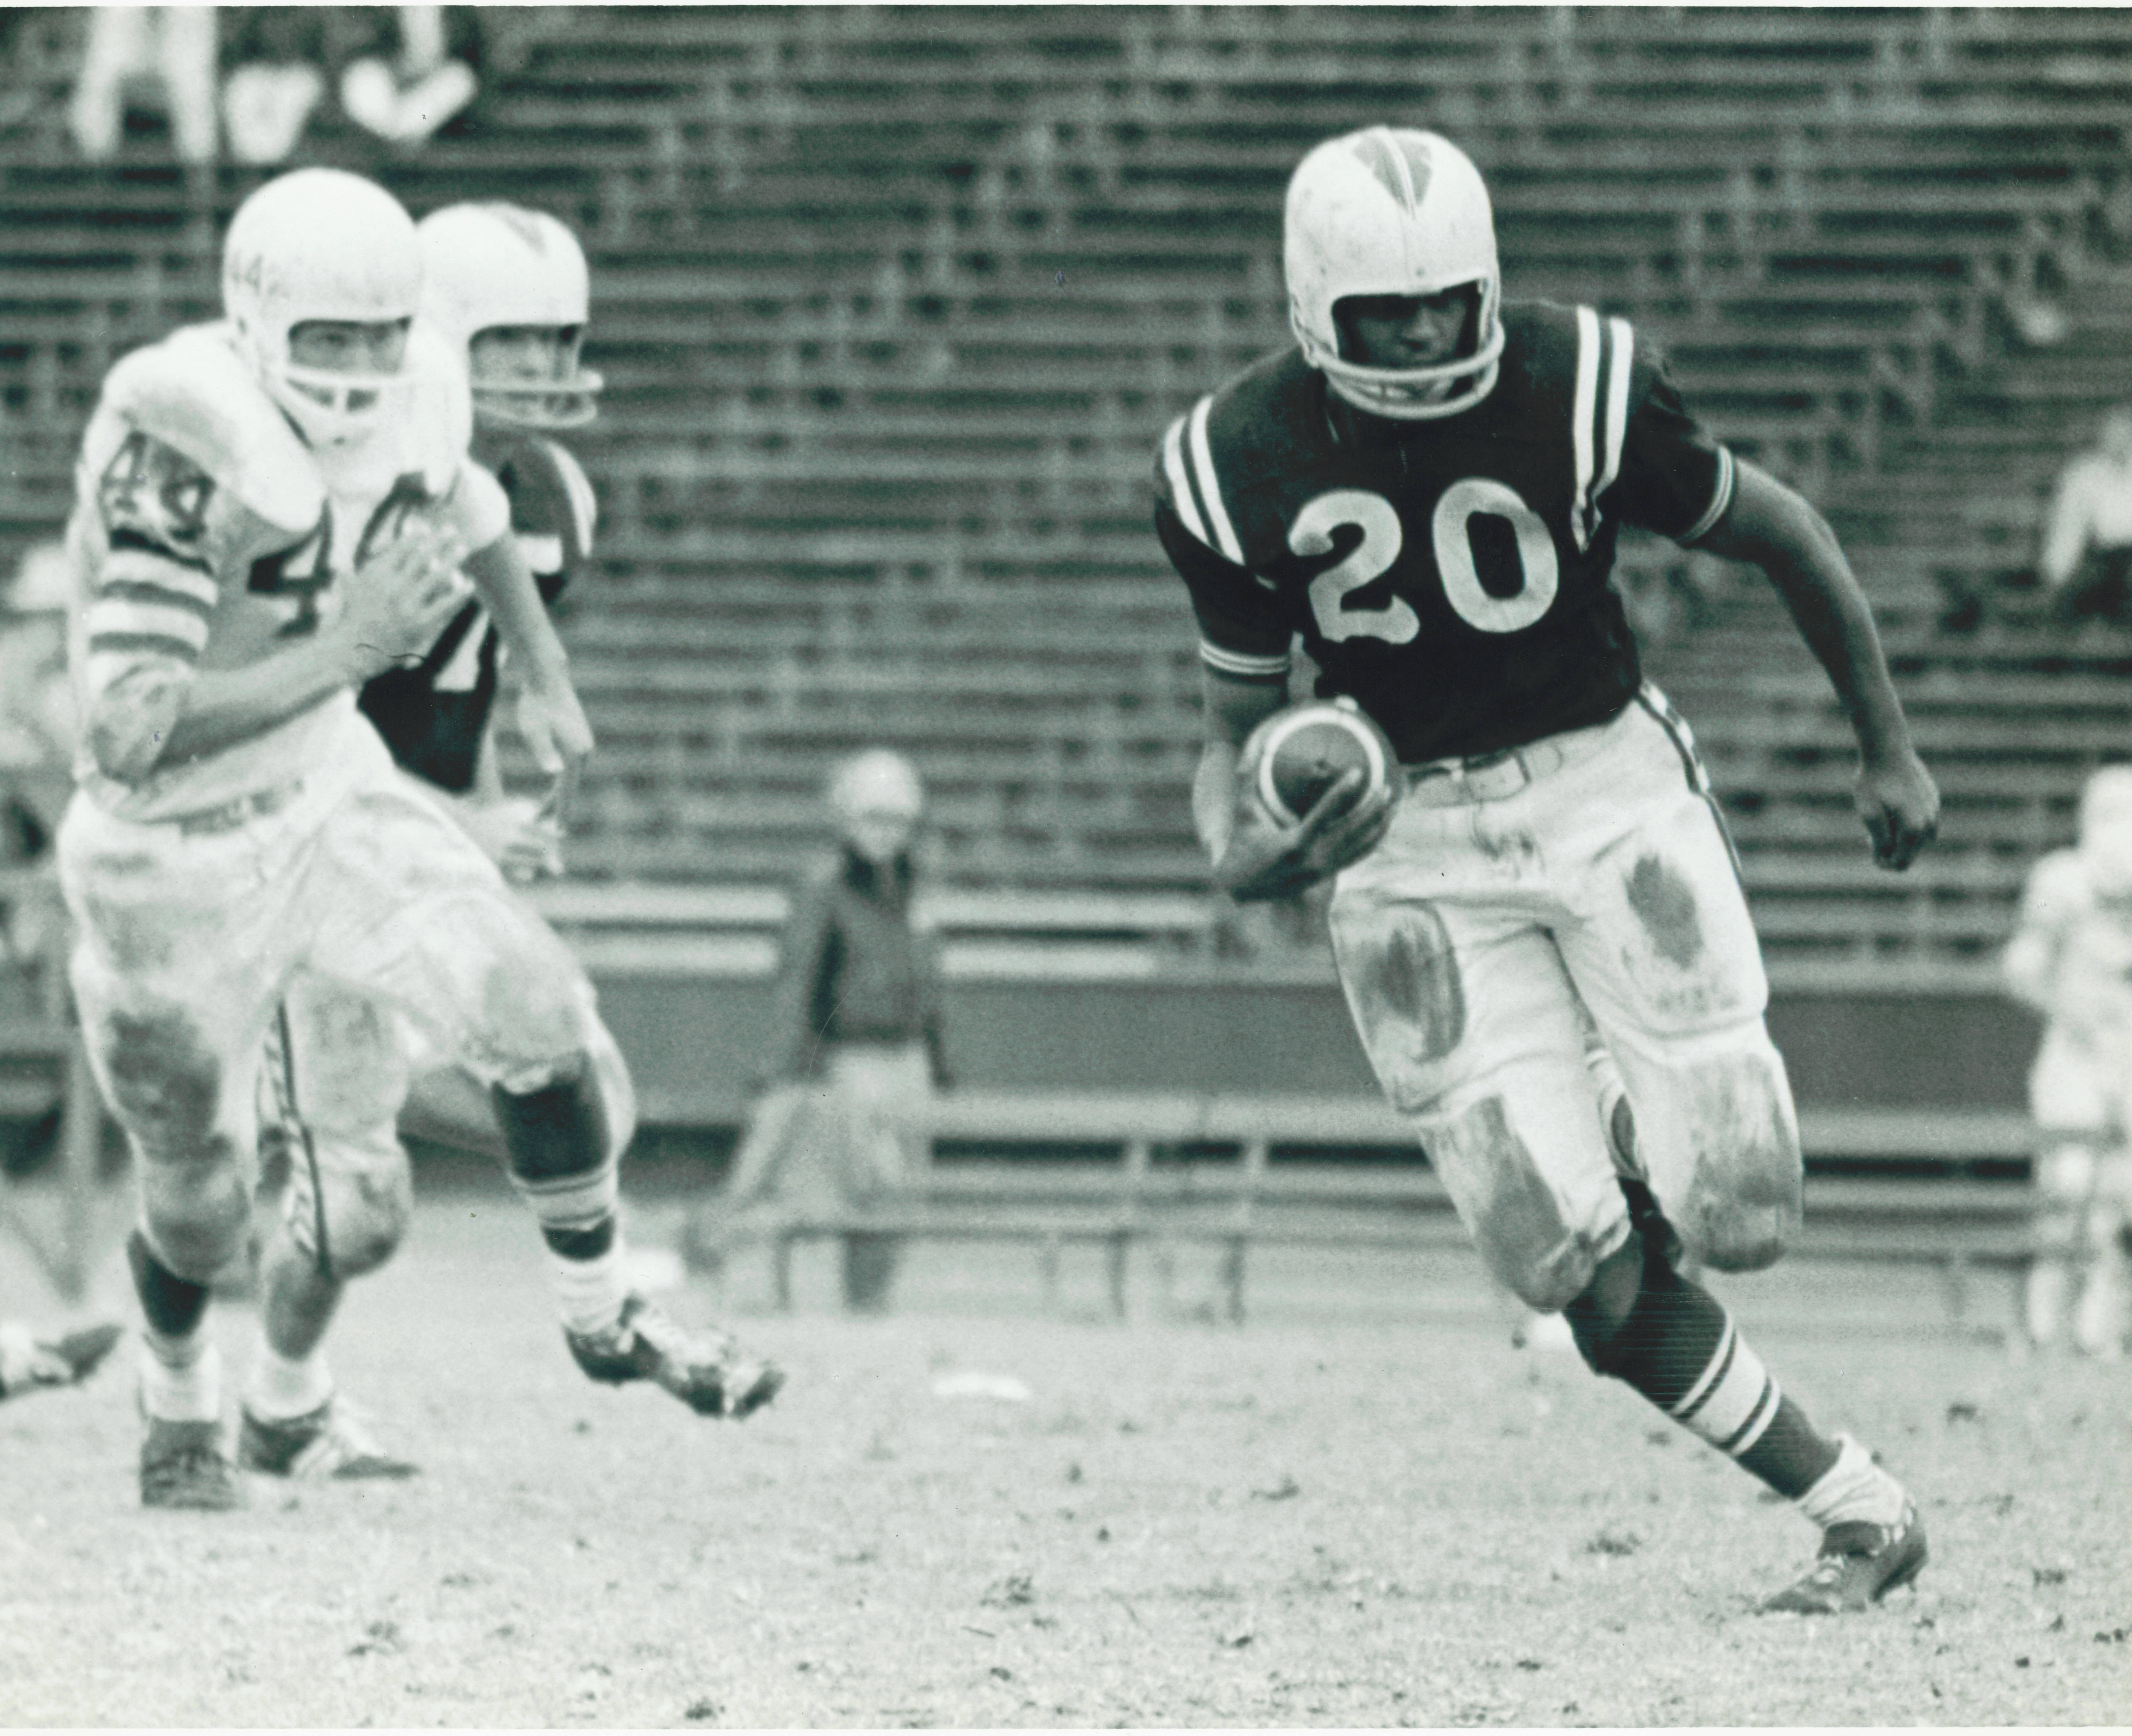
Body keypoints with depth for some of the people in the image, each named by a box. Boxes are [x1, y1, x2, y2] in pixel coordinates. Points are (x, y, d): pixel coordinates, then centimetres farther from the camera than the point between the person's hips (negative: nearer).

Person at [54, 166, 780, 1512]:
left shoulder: (416, 397, -11)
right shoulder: (185, 453, -32)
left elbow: (472, 514, 16)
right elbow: (130, 734, -38)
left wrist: (546, 675, 19)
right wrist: (342, 652, -38)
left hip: (332, 793, 5)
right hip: (175, 856, -5)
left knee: (539, 1016, -9)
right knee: (203, 1197, 10)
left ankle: (601, 1316, 14)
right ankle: (182, 1409, 42)